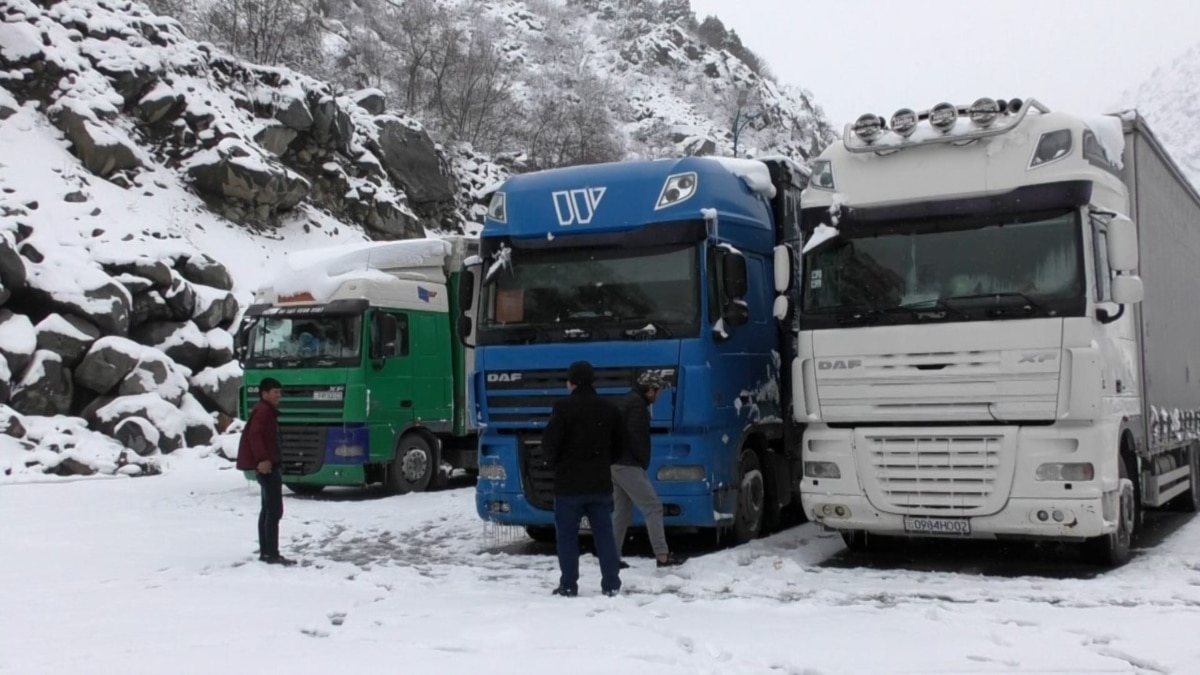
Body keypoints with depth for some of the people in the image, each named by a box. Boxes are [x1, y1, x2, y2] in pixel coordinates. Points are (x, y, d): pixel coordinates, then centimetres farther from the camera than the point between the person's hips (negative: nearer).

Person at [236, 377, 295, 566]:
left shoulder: (267, 411, 19)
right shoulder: (263, 410, -13)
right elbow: (254, 435, -26)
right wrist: (262, 459, -32)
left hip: (267, 464, 11)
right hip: (267, 465, -11)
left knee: (268, 509, 15)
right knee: (274, 510, -12)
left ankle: (265, 552, 21)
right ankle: (272, 554, -13)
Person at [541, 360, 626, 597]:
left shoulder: (564, 407, -11)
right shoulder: (609, 408, 6)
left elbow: (549, 444, -13)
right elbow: (620, 445, 11)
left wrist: (557, 464, 6)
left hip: (569, 483, -4)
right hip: (600, 483, 4)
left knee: (567, 535, 4)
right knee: (604, 533, 9)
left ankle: (568, 585, 5)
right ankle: (611, 584, 8)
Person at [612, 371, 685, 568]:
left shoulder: (626, 401, 19)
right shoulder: (638, 404, -12)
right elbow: (637, 437, -19)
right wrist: (644, 462, -6)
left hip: (614, 463, 10)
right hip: (627, 465, -10)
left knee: (622, 510, 14)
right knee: (653, 507, -7)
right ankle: (662, 556, -9)